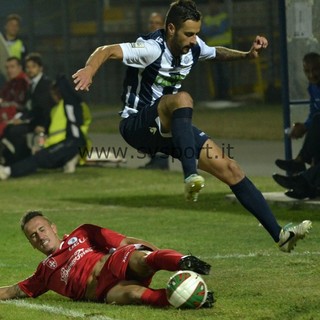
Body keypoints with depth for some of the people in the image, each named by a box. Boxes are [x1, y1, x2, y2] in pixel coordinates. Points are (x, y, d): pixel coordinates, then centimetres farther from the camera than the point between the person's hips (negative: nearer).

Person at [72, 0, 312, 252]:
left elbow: (217, 53, 25)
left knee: (229, 168, -2)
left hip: (169, 128, 8)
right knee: (182, 98, -38)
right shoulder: (152, 49, -22)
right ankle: (191, 177, -52)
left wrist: (247, 54, 8)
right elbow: (107, 51, -35)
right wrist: (89, 70, -55)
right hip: (136, 125, -8)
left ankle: (279, 234, 1)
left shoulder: (193, 48, 1)